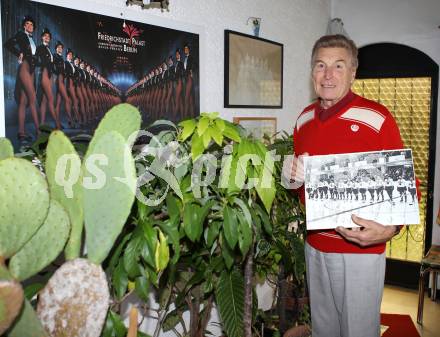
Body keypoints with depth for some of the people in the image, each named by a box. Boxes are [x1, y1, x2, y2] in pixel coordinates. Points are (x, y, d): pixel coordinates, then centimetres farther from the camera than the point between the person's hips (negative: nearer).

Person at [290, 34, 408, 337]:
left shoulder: (377, 118, -14)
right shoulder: (304, 119, 6)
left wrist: (390, 229, -28)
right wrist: (294, 176, -4)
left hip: (360, 248, -5)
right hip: (314, 244, 6)